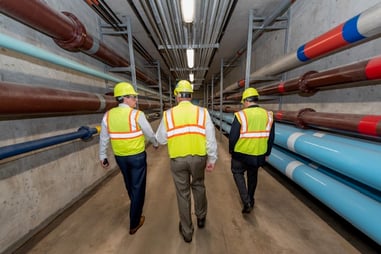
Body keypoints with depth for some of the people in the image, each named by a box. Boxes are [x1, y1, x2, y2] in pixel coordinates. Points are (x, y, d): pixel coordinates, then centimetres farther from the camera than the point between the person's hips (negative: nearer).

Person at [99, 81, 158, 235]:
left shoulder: (108, 115, -2)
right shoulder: (137, 115, -17)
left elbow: (104, 139, 4)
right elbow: (150, 134, -8)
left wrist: (103, 156, 16)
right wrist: (155, 144, 12)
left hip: (120, 157, 6)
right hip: (137, 156, -5)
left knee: (129, 185, 26)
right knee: (138, 187, 11)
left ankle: (135, 206, 53)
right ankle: (134, 224, 25)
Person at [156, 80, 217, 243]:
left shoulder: (168, 114, -5)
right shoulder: (202, 112, -6)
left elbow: (160, 139, 2)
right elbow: (211, 139, -6)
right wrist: (212, 159, 3)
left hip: (177, 159, -1)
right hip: (198, 158, 1)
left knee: (183, 194, 16)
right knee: (198, 186, 26)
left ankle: (187, 231, 36)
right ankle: (201, 218, 48)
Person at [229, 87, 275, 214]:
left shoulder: (241, 115, -16)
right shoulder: (268, 115, -1)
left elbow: (233, 136, -14)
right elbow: (271, 137, 6)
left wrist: (231, 151, 3)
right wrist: (267, 153, 18)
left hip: (241, 153, -4)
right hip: (259, 154, 5)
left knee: (238, 173, 18)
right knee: (253, 176, 24)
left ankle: (246, 202, 8)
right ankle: (250, 200, 43)